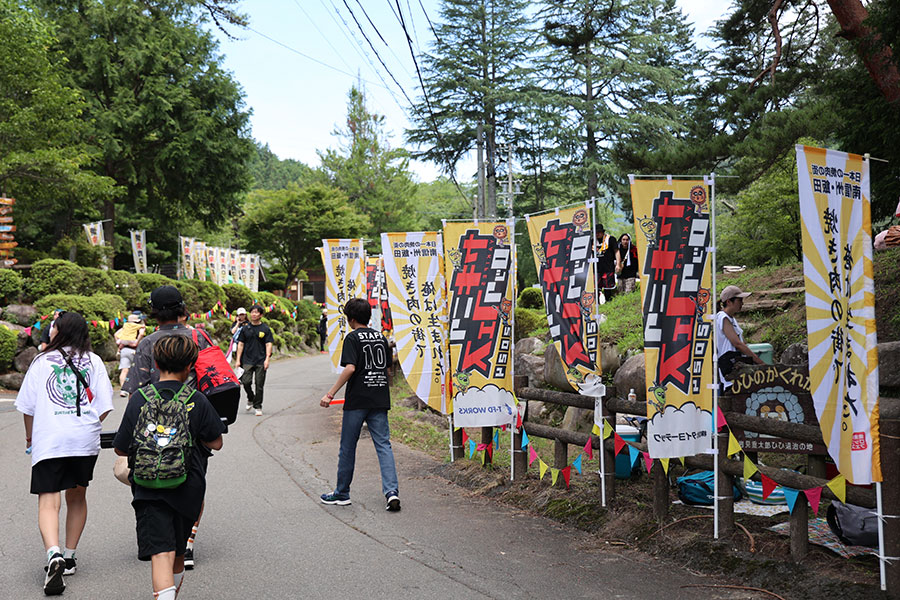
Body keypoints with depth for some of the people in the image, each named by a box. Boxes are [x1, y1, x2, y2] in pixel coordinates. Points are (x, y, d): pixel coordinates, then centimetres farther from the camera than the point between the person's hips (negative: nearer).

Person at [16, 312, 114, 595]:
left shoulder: (42, 361, 5)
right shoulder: (93, 361, 8)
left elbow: (28, 407, 7)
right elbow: (104, 406, 3)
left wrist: (30, 436, 22)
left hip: (48, 441, -2)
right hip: (85, 441, 2)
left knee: (48, 501, -5)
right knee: (77, 497, 17)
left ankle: (54, 554, -27)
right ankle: (69, 557, 23)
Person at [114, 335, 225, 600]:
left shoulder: (139, 399, -2)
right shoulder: (197, 400, -4)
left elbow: (120, 449, 5)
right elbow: (216, 443, 3)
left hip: (148, 491, -1)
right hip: (187, 489, 1)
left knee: (161, 554, -9)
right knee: (177, 553, 20)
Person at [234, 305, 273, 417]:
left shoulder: (265, 329, 3)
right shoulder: (245, 328, 9)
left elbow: (268, 344, 0)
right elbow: (240, 344, 11)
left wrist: (267, 359, -12)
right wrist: (238, 360, 5)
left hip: (261, 361, -1)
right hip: (247, 360, 1)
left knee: (259, 384, -1)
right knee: (246, 381, -9)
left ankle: (258, 407, 10)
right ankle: (250, 399, 19)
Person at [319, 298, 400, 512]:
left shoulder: (353, 338, -7)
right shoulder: (381, 337, 12)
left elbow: (350, 368, -18)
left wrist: (330, 394, -16)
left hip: (357, 400, -5)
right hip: (380, 399, 5)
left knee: (347, 448, 8)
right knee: (383, 445, 2)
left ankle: (342, 493, 19)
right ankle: (391, 491, -13)